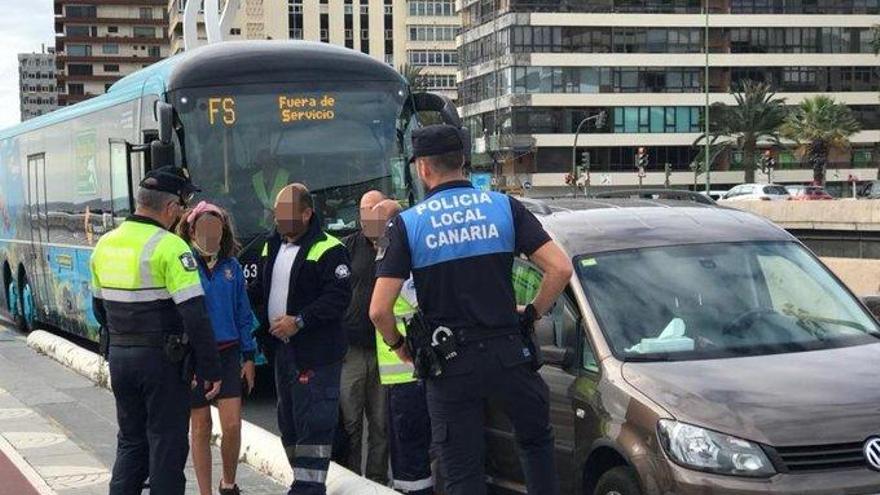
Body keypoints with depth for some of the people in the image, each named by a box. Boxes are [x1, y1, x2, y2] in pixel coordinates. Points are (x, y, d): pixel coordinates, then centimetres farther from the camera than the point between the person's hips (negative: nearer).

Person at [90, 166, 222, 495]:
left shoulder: (105, 244, 6)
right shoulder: (169, 247, -16)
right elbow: (195, 316, -19)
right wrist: (211, 370, -14)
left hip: (119, 357, 6)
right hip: (161, 358, -6)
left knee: (130, 440, 17)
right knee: (167, 444, 3)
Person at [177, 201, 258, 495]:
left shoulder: (231, 266, 5)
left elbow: (243, 313, 11)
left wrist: (249, 357, 8)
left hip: (227, 353, 3)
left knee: (232, 424, -4)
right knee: (201, 427, 6)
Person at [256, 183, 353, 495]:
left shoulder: (328, 249, -10)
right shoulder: (271, 247, 15)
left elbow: (338, 296, -19)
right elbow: (260, 291, 25)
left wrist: (299, 321, -22)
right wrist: (264, 326, 12)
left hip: (316, 352, -9)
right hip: (282, 349, 9)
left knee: (314, 423, -10)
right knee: (288, 421, 13)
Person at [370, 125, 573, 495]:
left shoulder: (407, 223, -5)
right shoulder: (504, 207, 0)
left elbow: (379, 310, -11)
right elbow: (560, 268, -8)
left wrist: (397, 345, 9)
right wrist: (532, 314, 8)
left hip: (449, 365, -1)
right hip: (509, 353, 1)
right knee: (536, 440, 23)